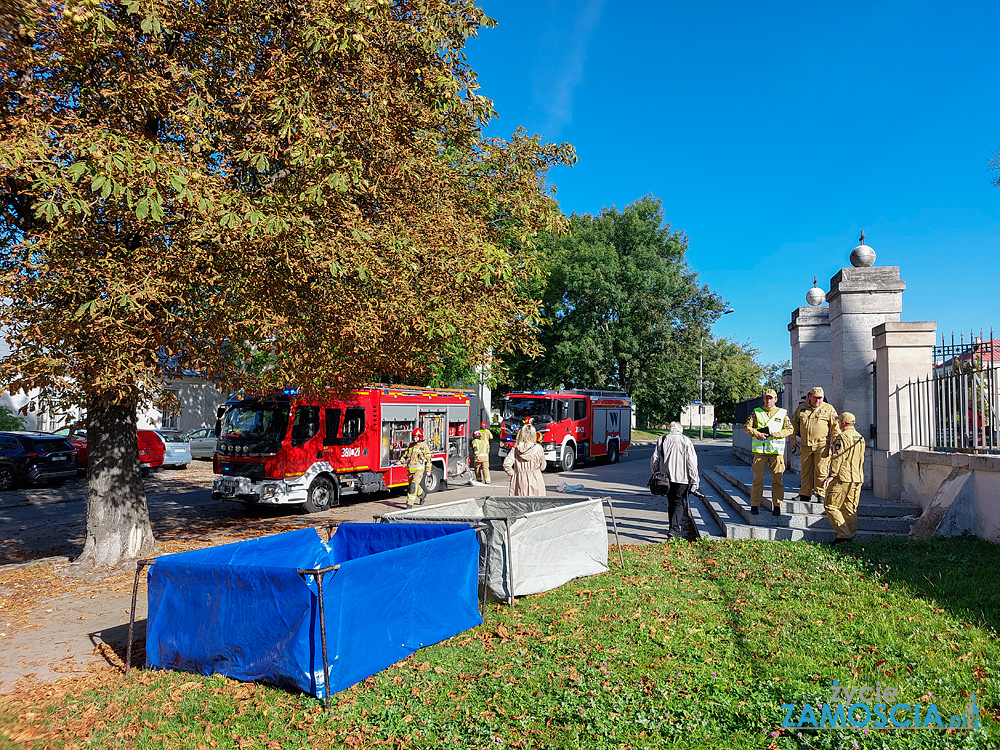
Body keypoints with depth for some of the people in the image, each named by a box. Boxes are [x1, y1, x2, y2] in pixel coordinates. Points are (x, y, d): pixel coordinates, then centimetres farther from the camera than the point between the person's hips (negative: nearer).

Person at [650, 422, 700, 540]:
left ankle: (674, 527, 25)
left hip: (666, 477, 3)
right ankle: (674, 529, -15)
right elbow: (692, 462, -5)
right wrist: (694, 481, -2)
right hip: (682, 477, -3)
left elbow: (654, 460, 6)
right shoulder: (686, 441, -1)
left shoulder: (661, 440, 7)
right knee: (679, 503, -1)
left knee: (671, 503, 16)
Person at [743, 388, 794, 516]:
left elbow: (789, 429, 9)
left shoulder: (782, 413, 9)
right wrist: (757, 434, -11)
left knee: (777, 479, 1)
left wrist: (778, 434, -9)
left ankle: (777, 506, 9)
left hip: (776, 449, 1)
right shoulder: (756, 412, 8)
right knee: (758, 479, 0)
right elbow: (746, 427, 5)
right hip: (760, 450, -1)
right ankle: (755, 505, 6)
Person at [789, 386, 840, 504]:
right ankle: (804, 494, 15)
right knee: (805, 470, 8)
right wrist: (793, 438, 13)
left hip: (822, 446, -3)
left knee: (821, 470, -3)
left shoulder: (829, 409, 2)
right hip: (805, 445, 3)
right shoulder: (801, 408, 11)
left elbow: (836, 426, 2)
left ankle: (820, 493, 7)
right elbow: (794, 422, 20)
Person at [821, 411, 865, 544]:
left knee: (830, 505, -3)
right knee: (850, 508, 14)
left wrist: (831, 475, -20)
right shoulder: (860, 438, 14)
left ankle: (844, 534, -7)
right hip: (857, 478, 8)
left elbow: (837, 458, -18)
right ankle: (852, 534, 14)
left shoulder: (842, 437, -12)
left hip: (843, 477, -8)